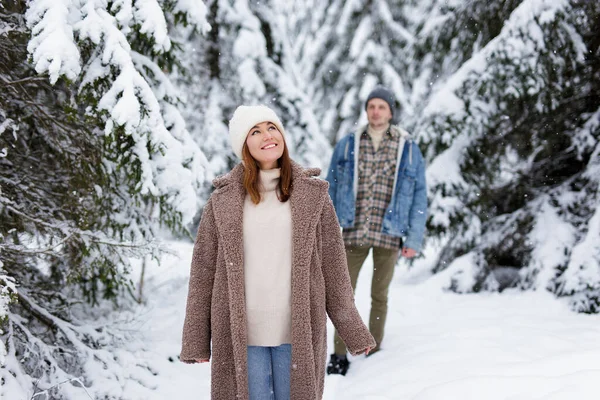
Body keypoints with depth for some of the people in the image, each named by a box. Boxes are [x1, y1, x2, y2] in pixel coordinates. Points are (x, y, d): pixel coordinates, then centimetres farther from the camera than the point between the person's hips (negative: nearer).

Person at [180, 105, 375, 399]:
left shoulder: (312, 195, 3)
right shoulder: (223, 200, 2)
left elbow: (333, 265, 4)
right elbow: (203, 270, 4)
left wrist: (353, 331, 5)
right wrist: (195, 340, 3)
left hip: (298, 331, 0)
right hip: (240, 333, 0)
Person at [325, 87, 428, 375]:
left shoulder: (408, 149, 2)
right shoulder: (347, 145, 3)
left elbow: (419, 196, 3)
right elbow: (331, 190, 6)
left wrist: (414, 239, -1)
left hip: (389, 235, 0)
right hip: (353, 233, 0)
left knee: (379, 296, 11)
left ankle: (374, 353, 23)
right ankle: (339, 355, 8)